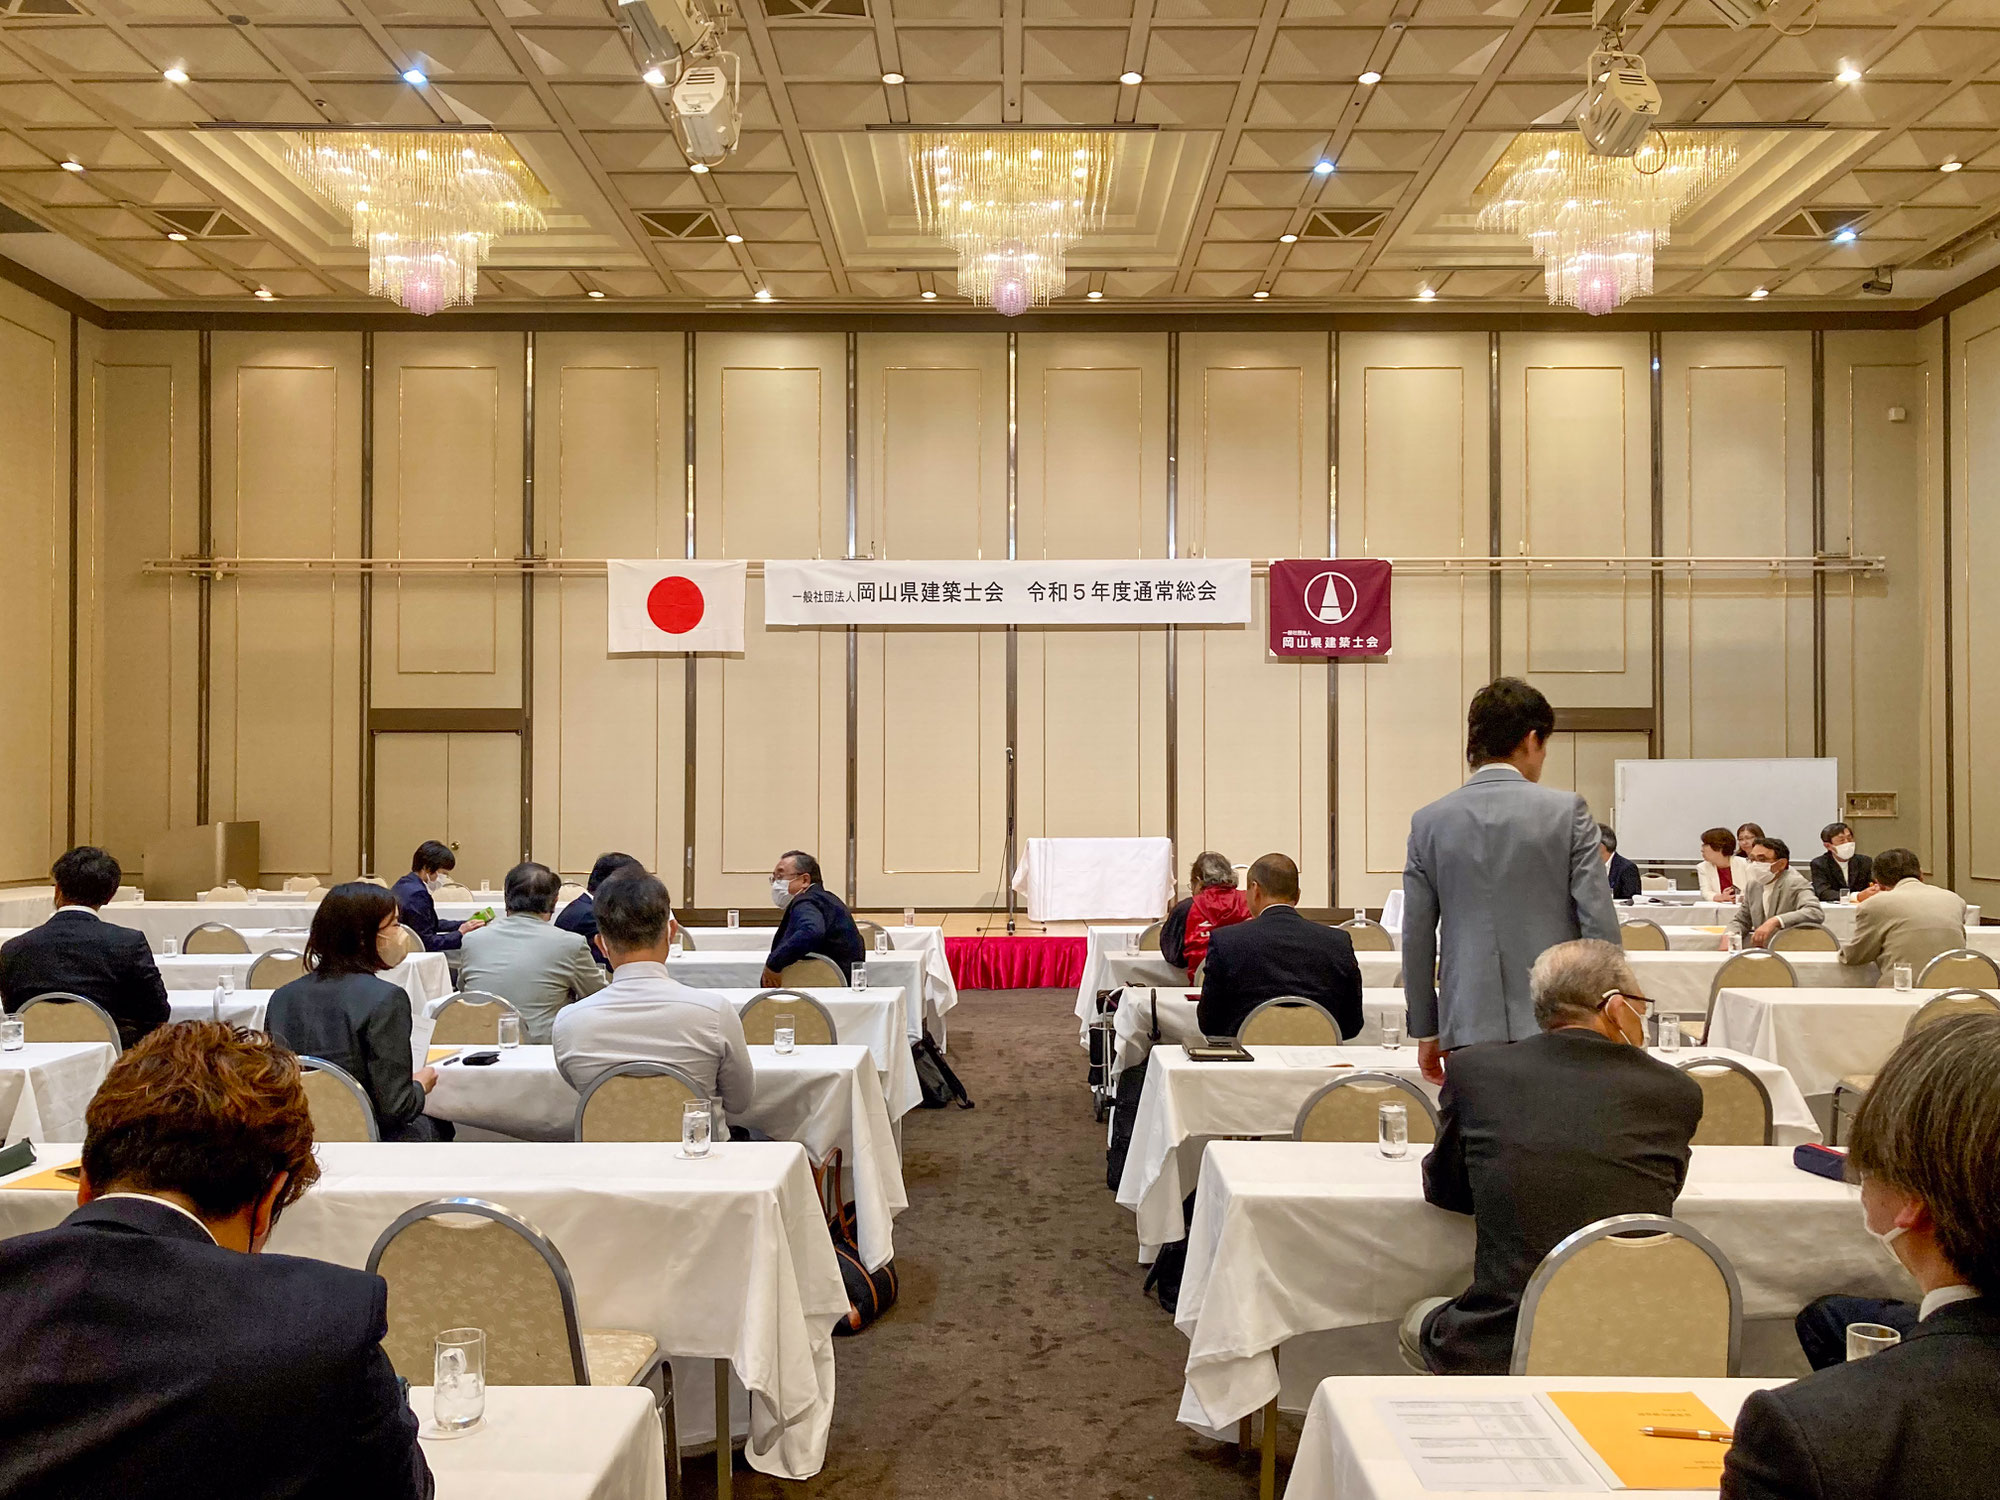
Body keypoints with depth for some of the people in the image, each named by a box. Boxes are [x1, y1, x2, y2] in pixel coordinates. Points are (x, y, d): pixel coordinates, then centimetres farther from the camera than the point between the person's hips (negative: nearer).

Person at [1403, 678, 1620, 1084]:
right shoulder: (1567, 811, -4)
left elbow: (1416, 938, 6)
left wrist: (1426, 1031, 14)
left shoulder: (1429, 821, 3)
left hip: (1468, 1026, 2)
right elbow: (1599, 923, -5)